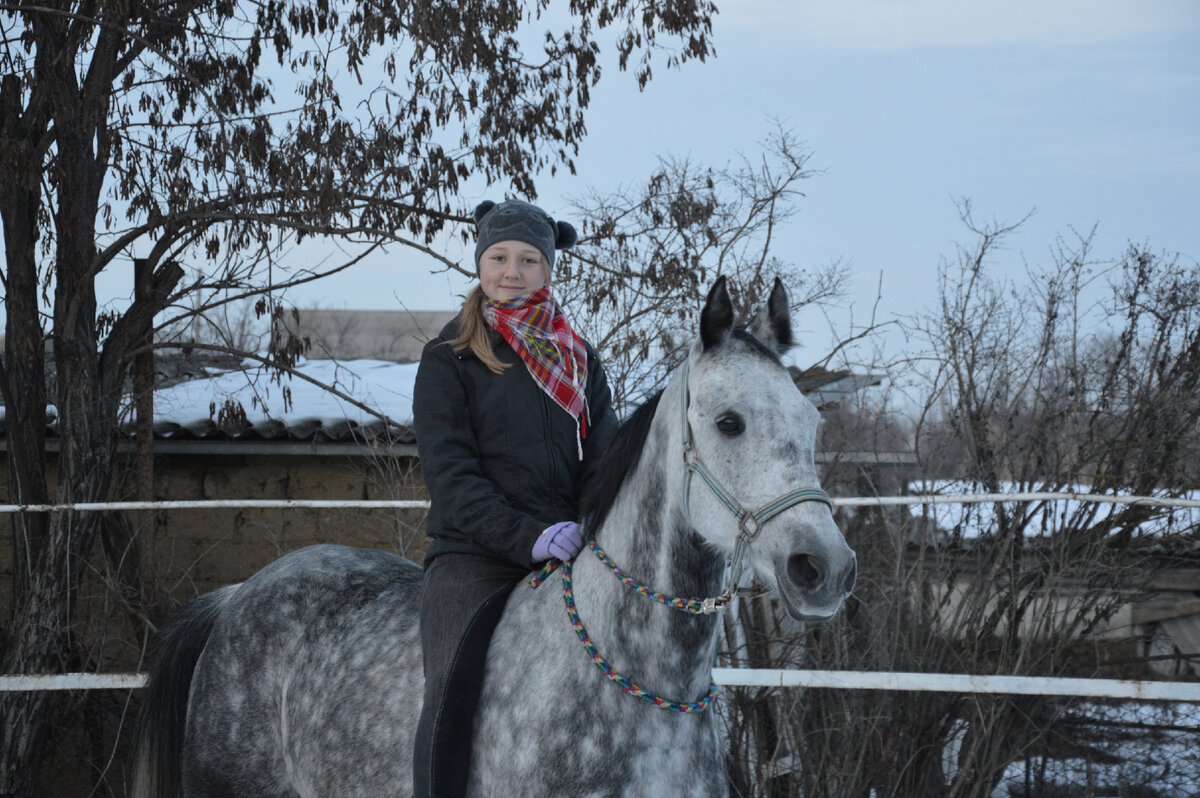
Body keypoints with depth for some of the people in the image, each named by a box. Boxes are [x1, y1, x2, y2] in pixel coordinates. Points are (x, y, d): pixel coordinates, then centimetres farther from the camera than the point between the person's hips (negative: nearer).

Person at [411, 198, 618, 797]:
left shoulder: (579, 360, 17)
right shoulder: (448, 360, 4)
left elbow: (602, 462, 12)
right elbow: (450, 474, -6)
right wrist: (527, 537, -19)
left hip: (568, 555, 4)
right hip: (474, 558, -4)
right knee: (451, 696, -21)